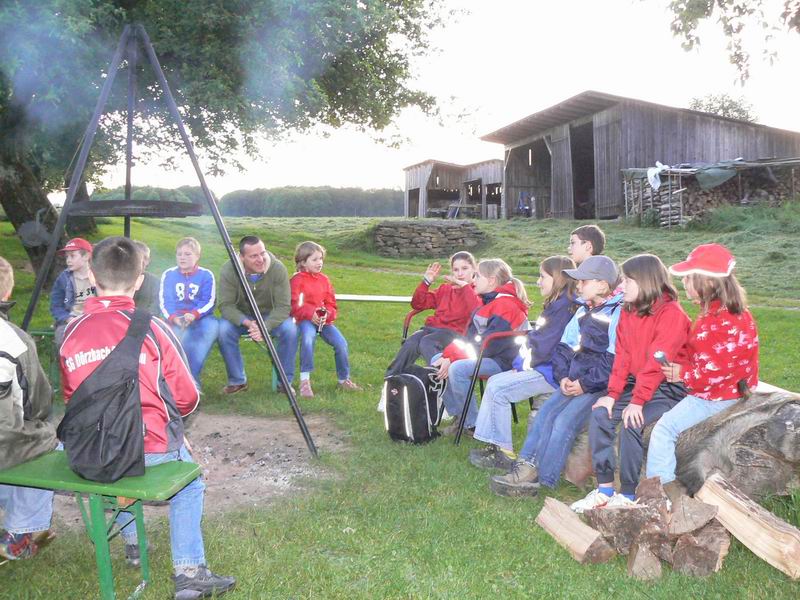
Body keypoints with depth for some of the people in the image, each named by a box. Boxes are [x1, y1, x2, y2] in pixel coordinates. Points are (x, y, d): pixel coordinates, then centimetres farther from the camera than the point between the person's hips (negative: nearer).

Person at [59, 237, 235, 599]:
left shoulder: (71, 333, -1)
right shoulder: (152, 329, -11)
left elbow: (71, 399, 11)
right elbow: (187, 399, -4)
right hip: (151, 448, -4)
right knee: (189, 482, 23)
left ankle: (131, 542, 41)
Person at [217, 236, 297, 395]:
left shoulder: (278, 268, -21)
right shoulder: (228, 270, -19)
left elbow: (283, 306, -22)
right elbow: (226, 305, -19)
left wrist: (265, 326, -39)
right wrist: (247, 323, -37)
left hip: (271, 316, 0)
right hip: (240, 316, 1)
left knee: (290, 330, -30)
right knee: (223, 330, -30)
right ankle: (237, 381, -9)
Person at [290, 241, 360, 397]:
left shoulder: (324, 280, 16)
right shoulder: (296, 280, -1)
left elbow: (331, 304, 16)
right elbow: (294, 305, -9)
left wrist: (328, 314, -6)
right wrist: (310, 314, -22)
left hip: (324, 320, 5)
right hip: (305, 320, -5)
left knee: (341, 343, -14)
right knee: (308, 339, -37)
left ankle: (344, 379, 7)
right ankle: (305, 380, -25)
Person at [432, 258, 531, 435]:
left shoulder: (506, 306, -19)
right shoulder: (487, 302, 12)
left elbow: (488, 345, -24)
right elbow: (469, 336, 9)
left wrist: (453, 357, -21)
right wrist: (449, 355, -7)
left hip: (503, 361, -10)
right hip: (487, 355, 10)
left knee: (458, 369, -30)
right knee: (437, 361, 1)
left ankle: (473, 424, -14)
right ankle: (458, 415, 4)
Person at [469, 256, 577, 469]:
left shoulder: (564, 308, -18)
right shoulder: (556, 305, 15)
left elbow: (544, 348, -21)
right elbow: (537, 338, 19)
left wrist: (524, 363, -4)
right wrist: (522, 363, 6)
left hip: (550, 373, -11)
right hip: (542, 368, 11)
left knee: (498, 389, -15)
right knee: (494, 381, 7)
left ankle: (504, 453, -5)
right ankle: (493, 444, 6)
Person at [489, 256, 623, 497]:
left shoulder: (618, 313, -9)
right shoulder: (583, 311, 18)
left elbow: (614, 361, -18)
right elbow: (563, 346, 15)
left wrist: (585, 384, -17)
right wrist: (563, 377, -1)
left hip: (600, 386, -8)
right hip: (574, 383, 8)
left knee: (564, 422, -22)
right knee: (544, 415, -11)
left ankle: (536, 479, -20)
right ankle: (525, 466, -17)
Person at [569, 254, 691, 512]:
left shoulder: (671, 313, -15)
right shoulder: (628, 311, 9)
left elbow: (656, 362, -21)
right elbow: (622, 356, 5)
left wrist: (638, 401, -24)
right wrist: (613, 393, -4)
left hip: (667, 387, -7)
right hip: (636, 383, 7)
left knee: (632, 423, -26)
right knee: (600, 414, -12)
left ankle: (627, 496, -10)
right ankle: (604, 489, -5)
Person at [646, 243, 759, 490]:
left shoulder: (724, 320, -25)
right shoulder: (714, 312, 9)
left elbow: (717, 370, -26)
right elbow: (696, 353, 15)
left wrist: (683, 374, -15)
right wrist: (674, 360, 0)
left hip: (716, 395, -10)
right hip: (707, 388, 10)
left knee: (664, 428, -13)